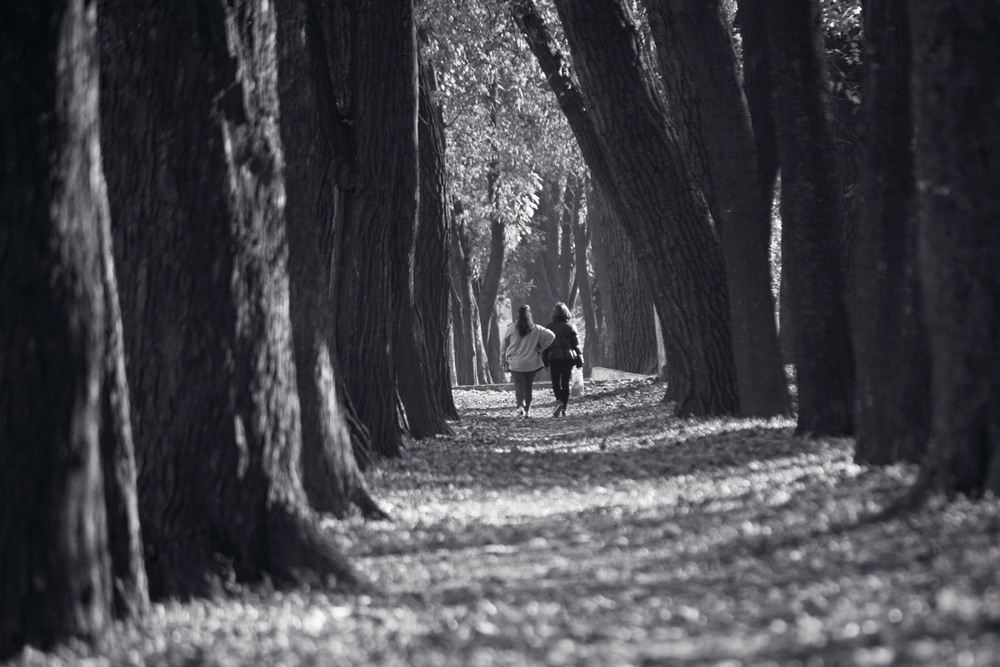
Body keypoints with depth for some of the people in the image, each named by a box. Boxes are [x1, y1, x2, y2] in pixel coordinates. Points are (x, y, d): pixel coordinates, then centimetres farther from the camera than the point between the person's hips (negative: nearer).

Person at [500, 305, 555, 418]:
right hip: (531, 363, 2)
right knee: (528, 387, 13)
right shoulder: (536, 329, -2)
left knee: (519, 386, -3)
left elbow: (503, 346, 4)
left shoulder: (511, 329, -4)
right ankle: (527, 410, 14)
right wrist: (540, 348, 5)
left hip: (515, 363, -2)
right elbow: (551, 336, -5)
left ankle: (520, 405, -26)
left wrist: (504, 360, 16)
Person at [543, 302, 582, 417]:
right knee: (565, 383, 8)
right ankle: (563, 409, 6)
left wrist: (545, 361, 6)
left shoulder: (549, 327, 0)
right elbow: (576, 345, 1)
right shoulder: (571, 327, 2)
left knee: (556, 382, 7)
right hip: (568, 357, 1)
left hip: (554, 357, -1)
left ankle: (559, 401, -20)